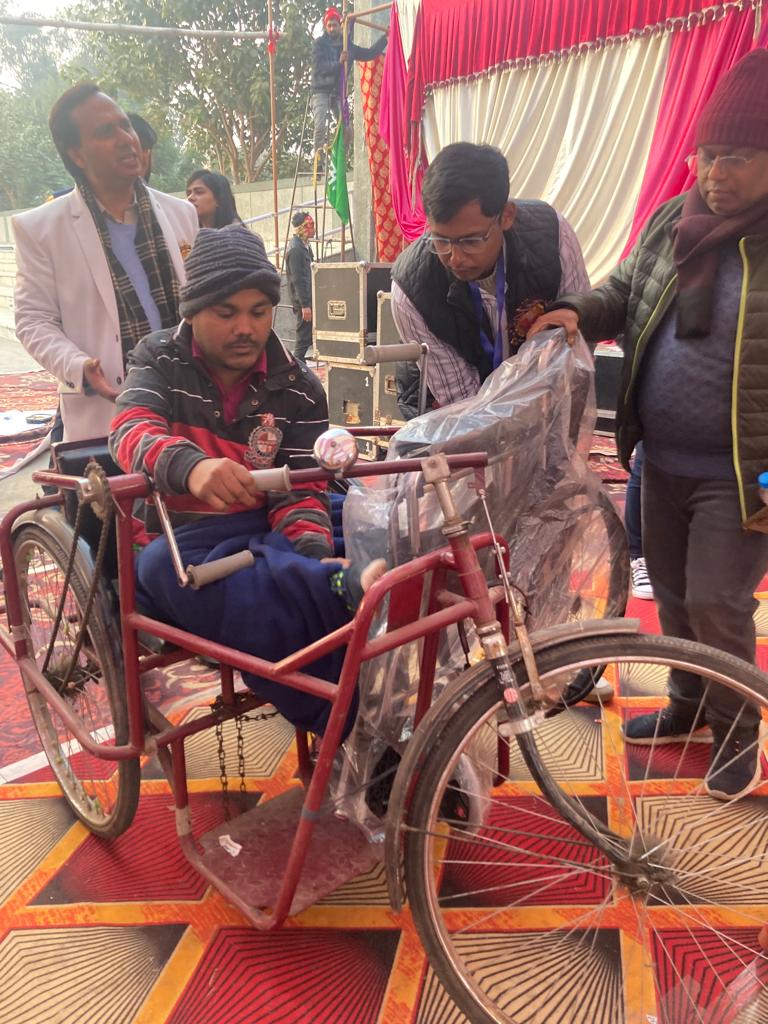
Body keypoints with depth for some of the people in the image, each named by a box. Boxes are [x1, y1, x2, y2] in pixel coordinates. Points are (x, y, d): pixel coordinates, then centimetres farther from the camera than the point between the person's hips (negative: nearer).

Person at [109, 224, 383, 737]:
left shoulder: (299, 390, 3)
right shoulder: (160, 360, 2)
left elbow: (301, 488, -4)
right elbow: (131, 430, -19)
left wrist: (312, 554, -28)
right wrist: (191, 466, -44)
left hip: (263, 534, 2)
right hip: (181, 539, -1)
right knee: (166, 567, -39)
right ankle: (348, 590, -52)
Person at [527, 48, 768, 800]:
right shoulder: (671, 222, 4)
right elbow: (624, 292, 16)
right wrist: (578, 312, -6)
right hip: (663, 459, 5)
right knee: (671, 591, 16)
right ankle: (689, 704, 39)